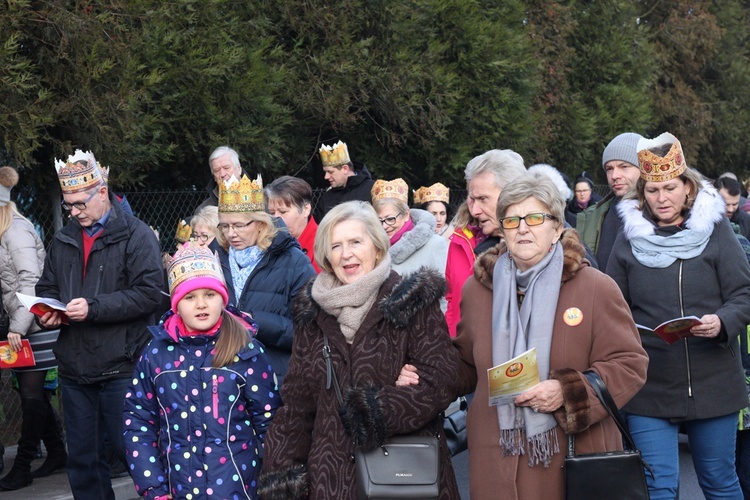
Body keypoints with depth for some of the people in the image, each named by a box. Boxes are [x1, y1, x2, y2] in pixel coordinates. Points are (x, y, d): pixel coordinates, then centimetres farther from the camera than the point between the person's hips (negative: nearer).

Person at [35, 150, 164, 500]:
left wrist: (94, 308, -21)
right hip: (74, 366, 6)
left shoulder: (135, 235, -6)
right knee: (82, 458, 13)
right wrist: (47, 311, -3)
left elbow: (148, 293, -15)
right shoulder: (62, 241, 13)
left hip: (121, 366, -6)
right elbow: (46, 287, 20)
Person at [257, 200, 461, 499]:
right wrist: (282, 475, 2)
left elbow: (439, 385, -11)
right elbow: (298, 400, 8)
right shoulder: (315, 312, 6)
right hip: (332, 472, 3)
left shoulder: (413, 302, -5)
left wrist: (373, 412, -16)